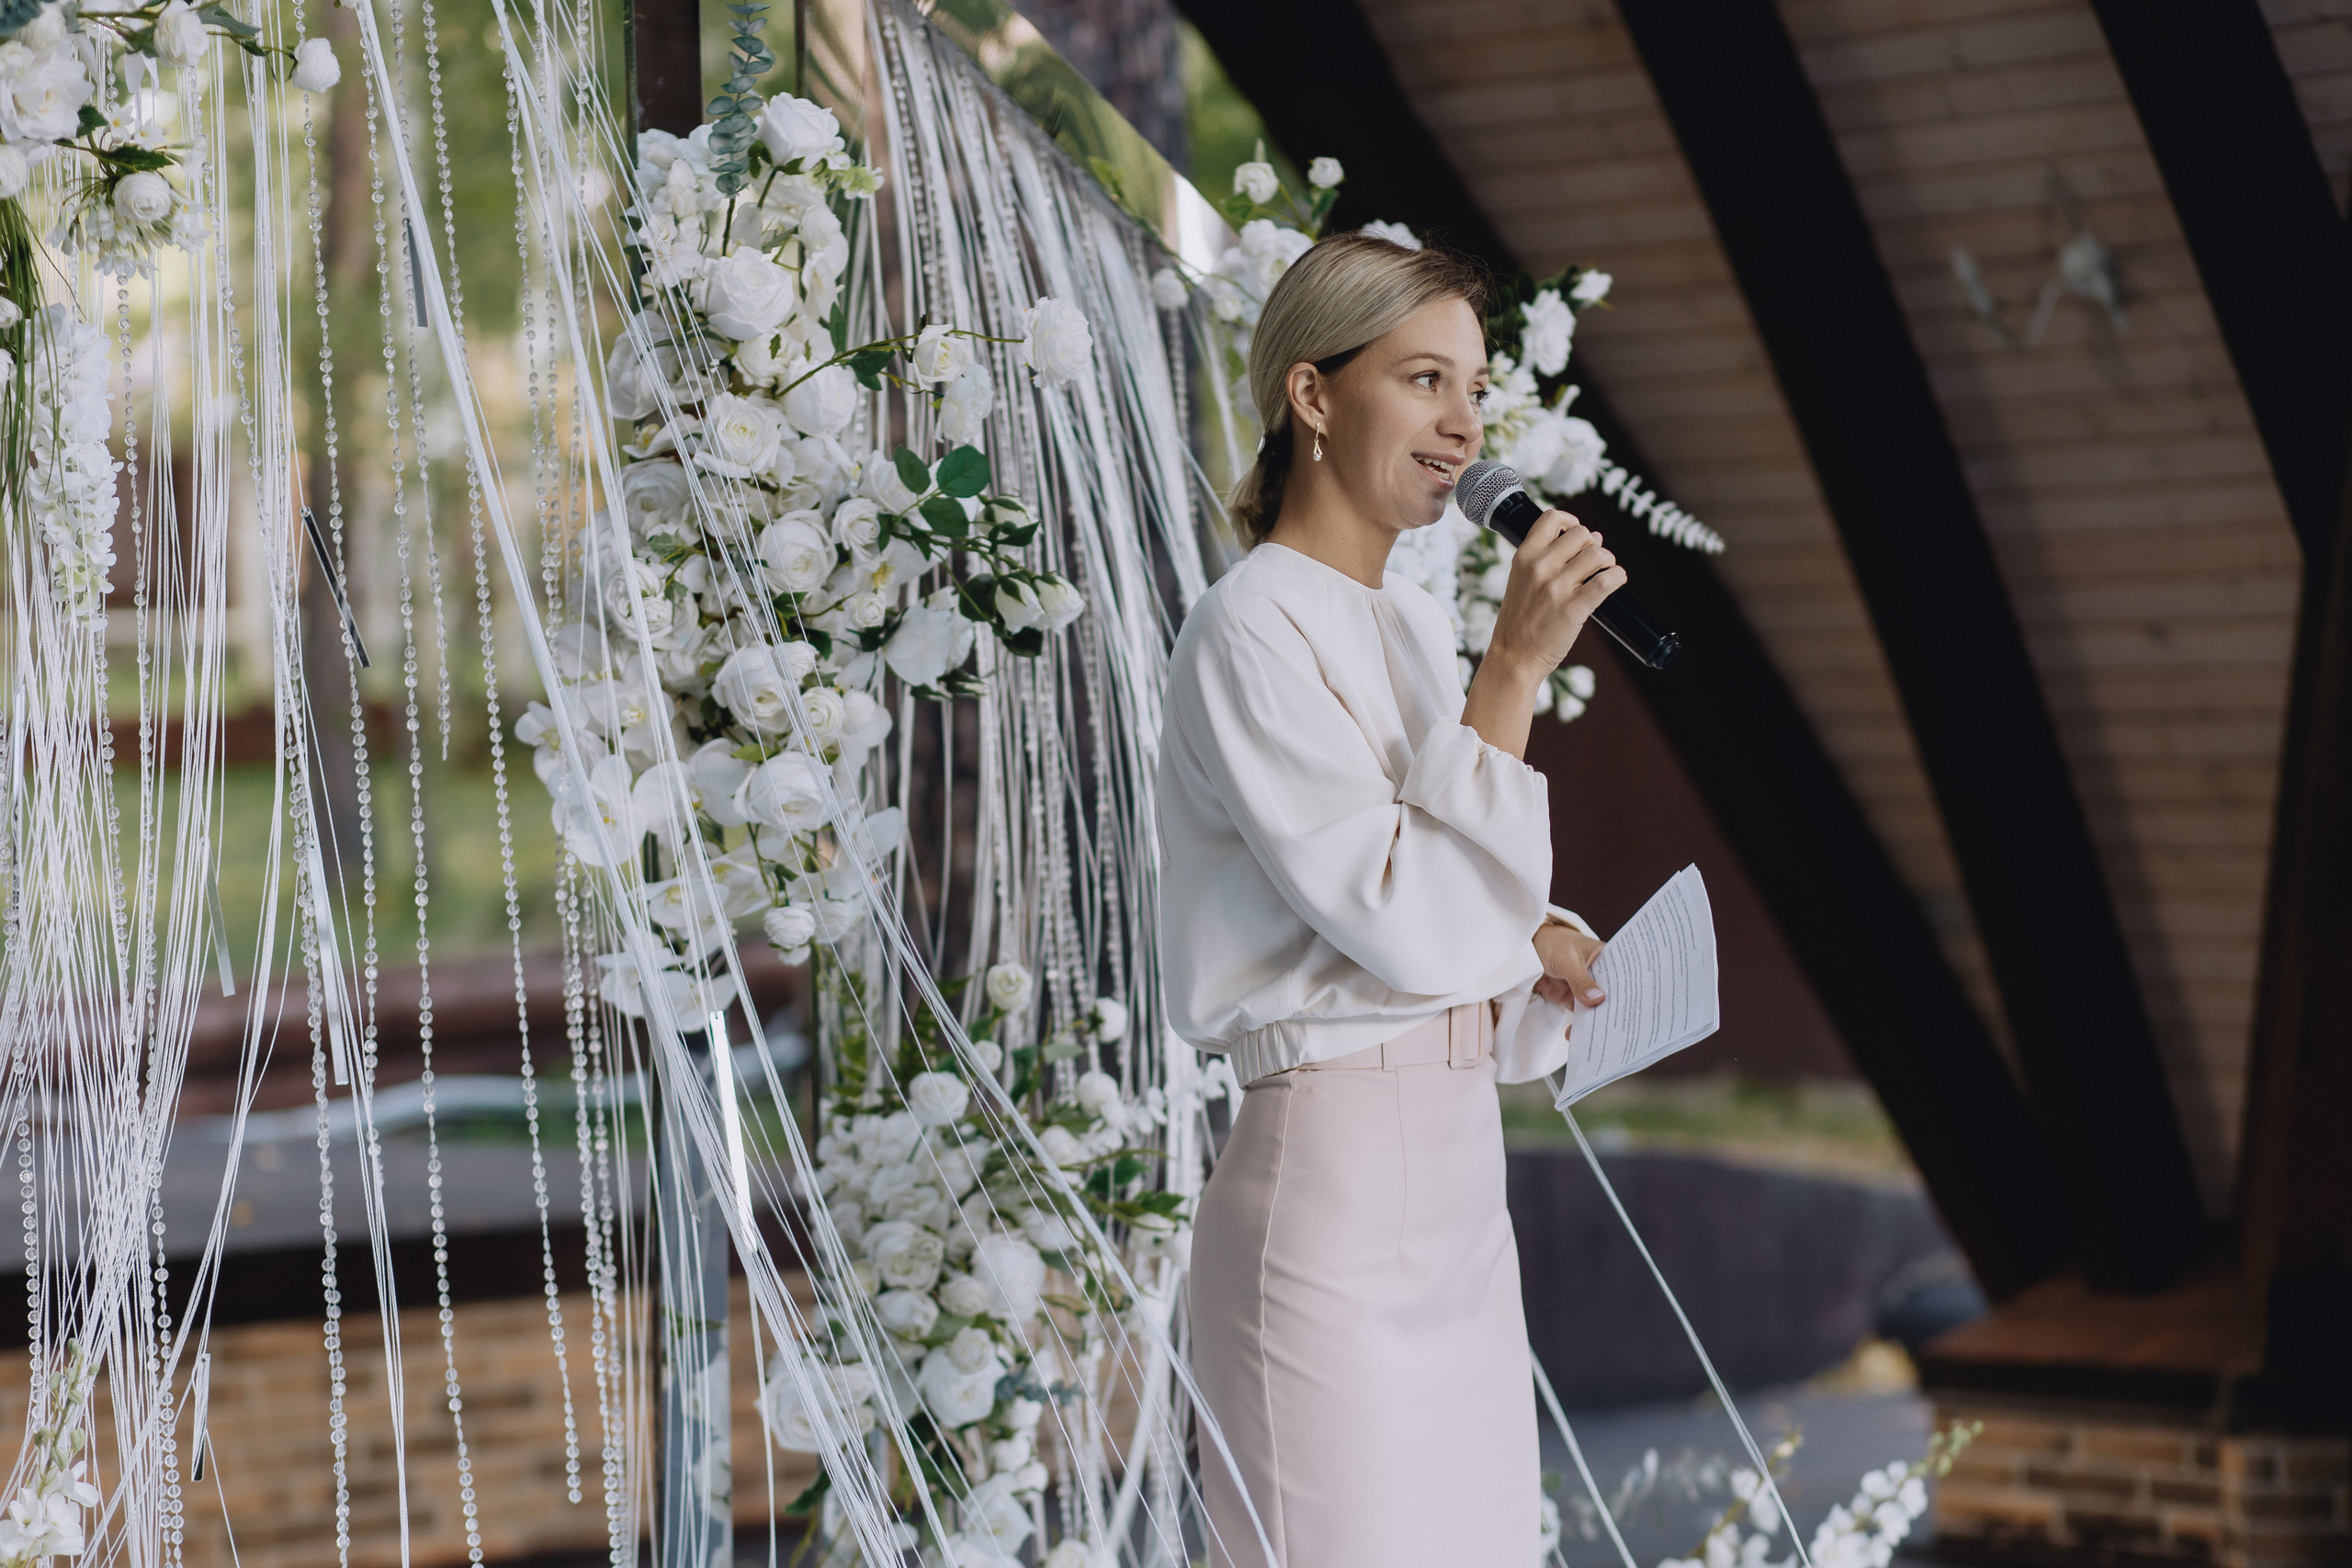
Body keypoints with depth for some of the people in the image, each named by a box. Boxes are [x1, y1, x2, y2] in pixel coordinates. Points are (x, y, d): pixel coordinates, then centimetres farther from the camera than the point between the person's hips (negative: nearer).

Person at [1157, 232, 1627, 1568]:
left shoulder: (1414, 625, 15)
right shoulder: (1253, 627, -12)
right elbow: (1405, 924, -20)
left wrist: (1530, 948, 4)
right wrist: (1517, 669, -18)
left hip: (1460, 1187, 9)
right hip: (1339, 1191, -9)